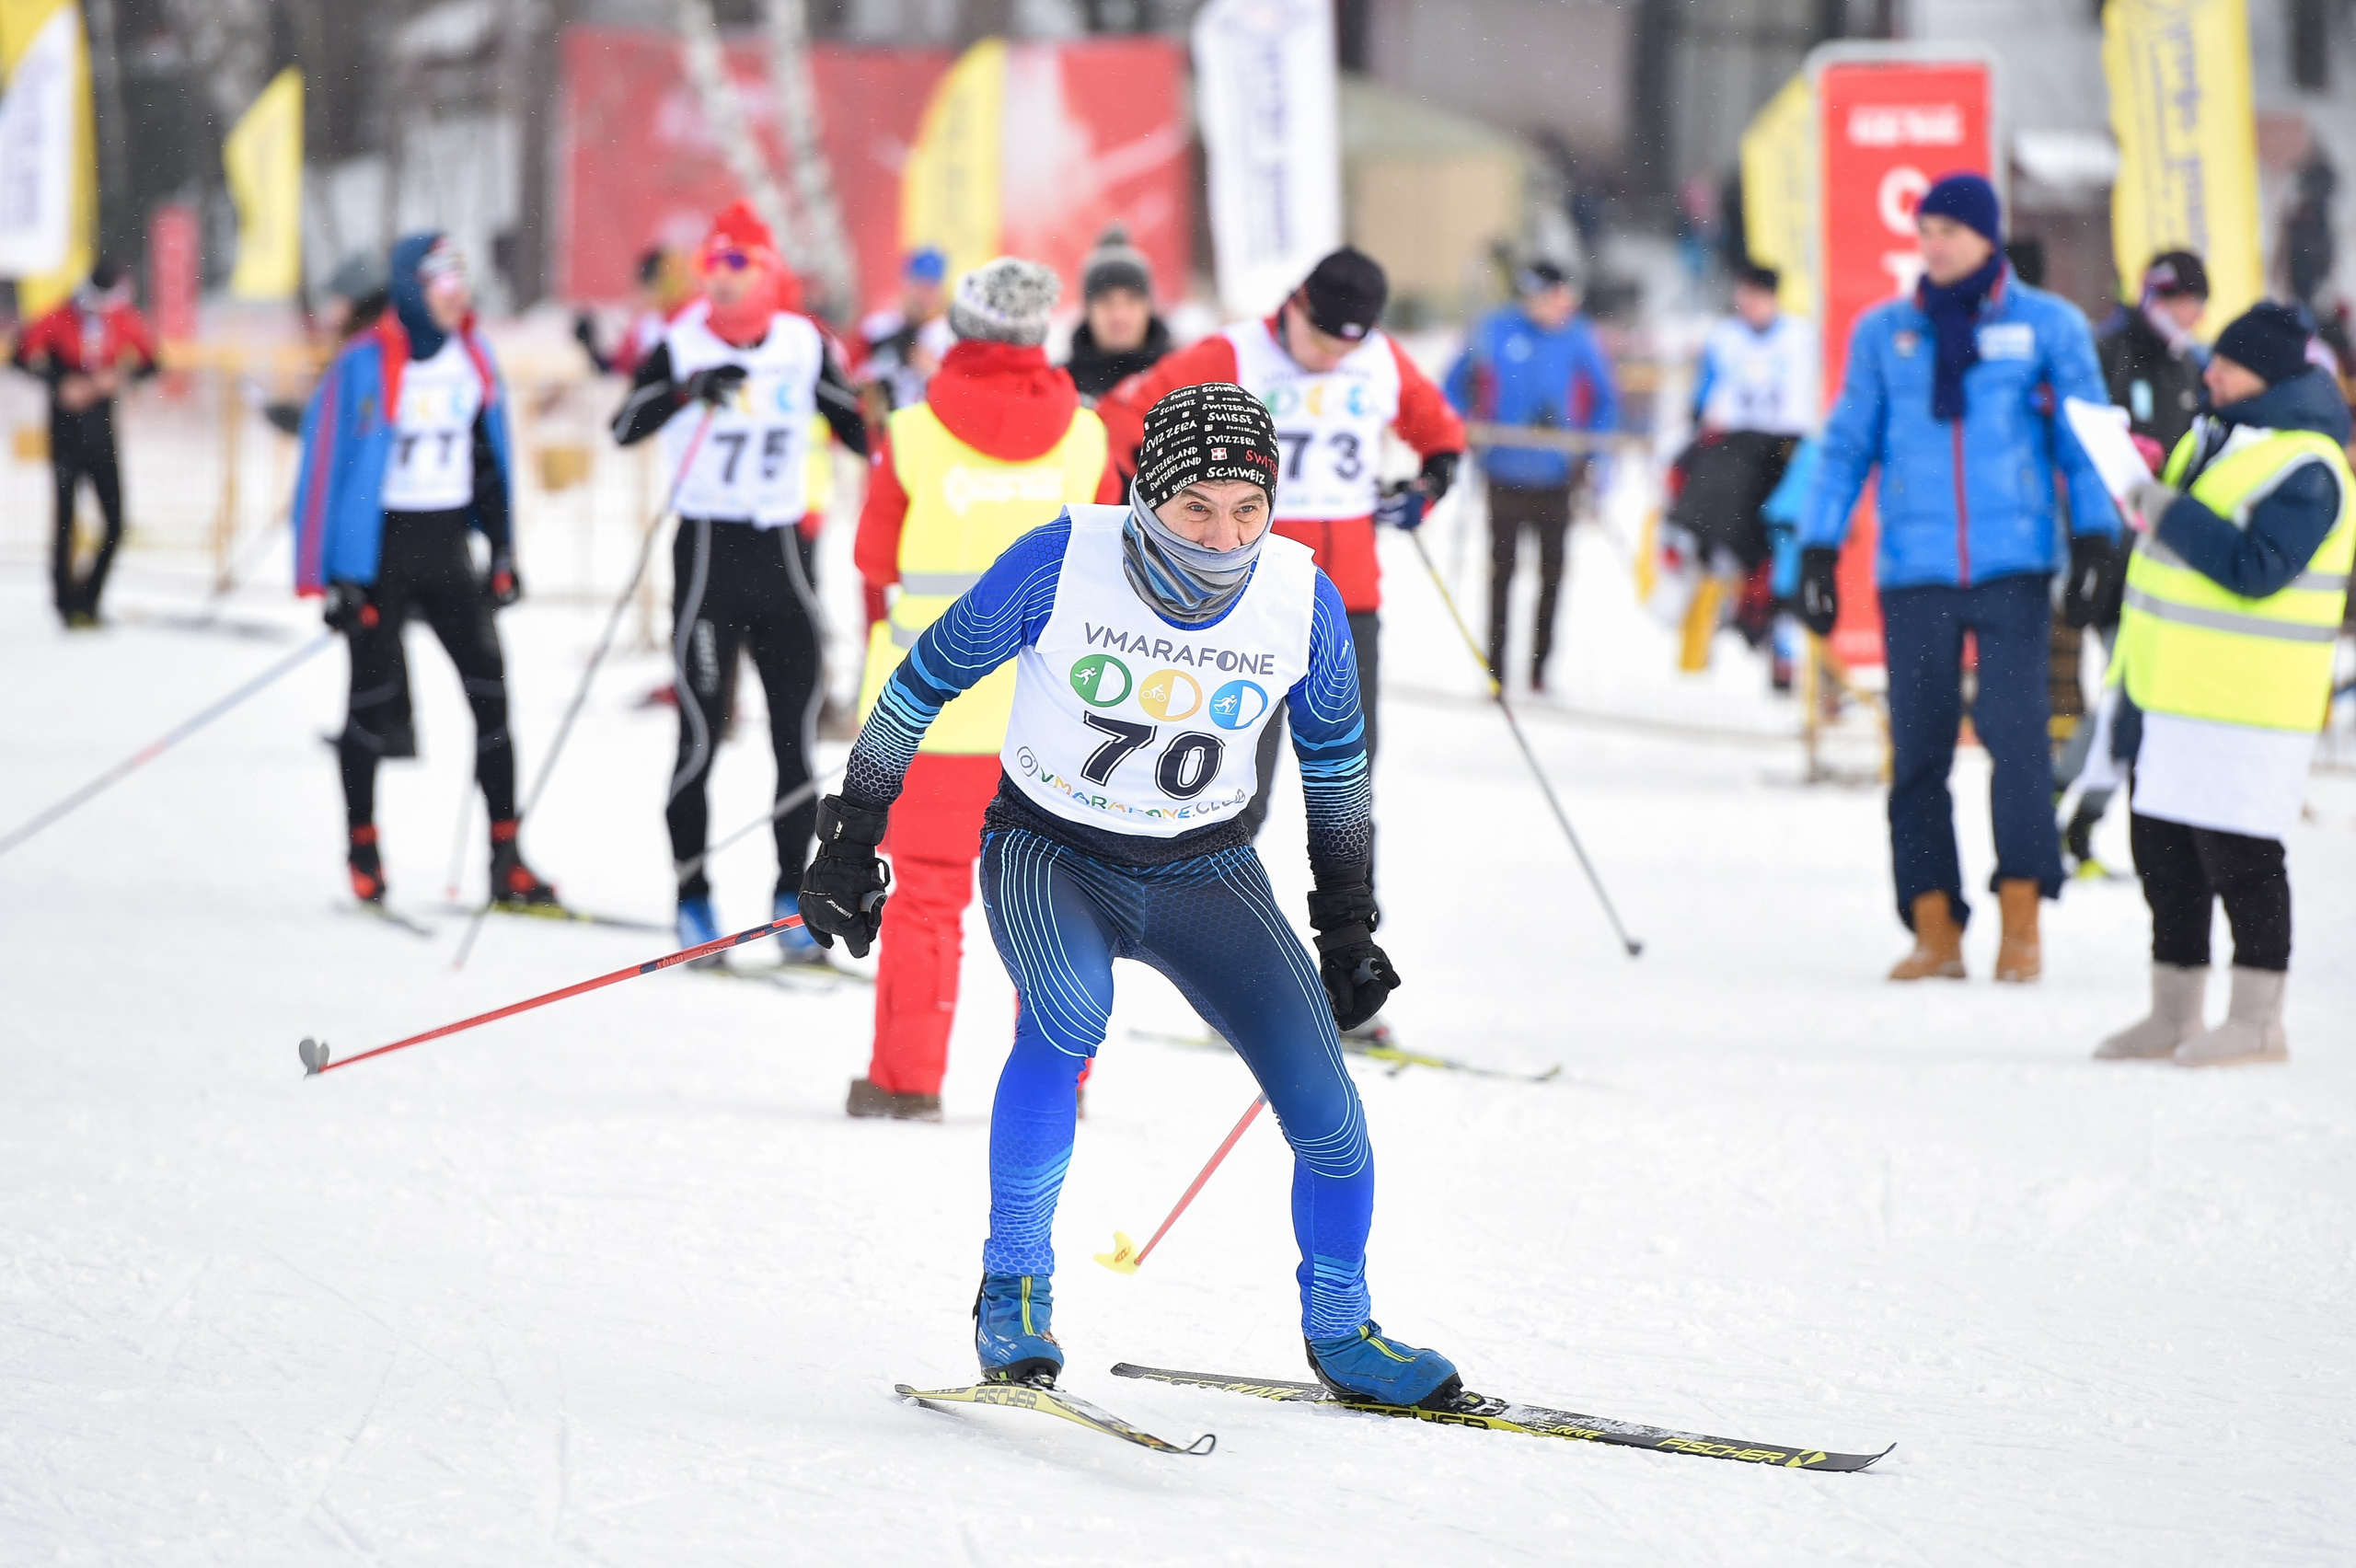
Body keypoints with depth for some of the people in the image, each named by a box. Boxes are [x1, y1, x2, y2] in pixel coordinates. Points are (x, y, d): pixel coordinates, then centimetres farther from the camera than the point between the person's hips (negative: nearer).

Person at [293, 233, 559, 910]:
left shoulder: (473, 358, 5)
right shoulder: (364, 366, -12)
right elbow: (326, 467, -10)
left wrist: (504, 552, 12)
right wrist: (332, 578, -13)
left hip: (448, 542, 5)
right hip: (380, 542, -4)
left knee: (489, 687, -2)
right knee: (372, 693, 2)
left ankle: (505, 858, 0)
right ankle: (363, 849, 17)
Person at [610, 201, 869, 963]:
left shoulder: (804, 346, 4)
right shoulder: (681, 349, -5)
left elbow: (855, 426, 14)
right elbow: (624, 428, -20)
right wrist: (686, 392, -36)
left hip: (784, 552, 3)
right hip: (709, 549, -3)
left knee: (798, 735, 2)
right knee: (701, 734, -3)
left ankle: (792, 899, 10)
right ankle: (692, 899, 6)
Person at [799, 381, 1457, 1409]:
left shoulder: (1303, 602, -13)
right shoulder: (1062, 563, -21)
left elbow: (1334, 750, 6)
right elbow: (928, 677, -7)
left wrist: (1347, 919, 12)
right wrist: (852, 834, -5)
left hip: (1203, 871, 3)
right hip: (1049, 850, -3)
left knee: (1321, 1101, -12)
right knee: (1068, 1014, -35)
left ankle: (1341, 1331, 13)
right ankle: (1014, 1292, -22)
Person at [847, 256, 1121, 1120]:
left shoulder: (913, 439, -10)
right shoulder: (1084, 439, -3)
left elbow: (876, 561, -1)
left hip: (936, 707, -2)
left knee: (927, 889, 7)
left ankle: (909, 1075, 8)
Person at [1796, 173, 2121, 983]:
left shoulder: (2048, 326, 7)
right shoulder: (1885, 332, 11)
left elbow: (2086, 438, 9)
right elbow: (1847, 445, 14)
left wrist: (2095, 539, -2)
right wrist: (1818, 550, 7)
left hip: (2014, 568, -2)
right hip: (1915, 573, 2)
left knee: (2014, 731, -13)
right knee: (1918, 749, -1)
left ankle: (2021, 918, -5)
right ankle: (1935, 930, 2)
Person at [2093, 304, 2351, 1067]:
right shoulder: (2213, 438, 14)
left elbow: (2256, 570, -25)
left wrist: (2167, 514, -22)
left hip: (2242, 701, -10)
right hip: (2172, 688, 10)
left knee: (2237, 855, -7)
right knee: (2162, 848, 12)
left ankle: (2257, 1020, 0)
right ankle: (2173, 1015, 20)